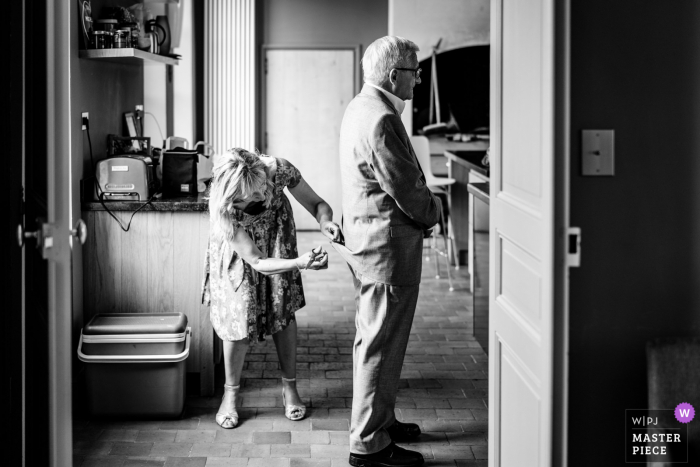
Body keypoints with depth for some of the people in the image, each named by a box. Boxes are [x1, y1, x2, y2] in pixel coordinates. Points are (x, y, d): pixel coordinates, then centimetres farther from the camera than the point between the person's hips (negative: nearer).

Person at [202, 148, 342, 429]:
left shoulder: (278, 168, -36)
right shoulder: (221, 211, -40)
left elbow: (316, 203, -21)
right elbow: (257, 262, -35)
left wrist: (325, 221, -44)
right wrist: (300, 263, -49)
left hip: (276, 233, 2)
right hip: (238, 249, -2)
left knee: (283, 309, 1)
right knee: (239, 316, -7)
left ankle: (289, 387, 16)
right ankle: (230, 393, 13)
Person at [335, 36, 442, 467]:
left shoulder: (362, 107, 11)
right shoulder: (381, 120, -23)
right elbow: (407, 190, -22)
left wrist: (425, 204, 7)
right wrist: (433, 211, -3)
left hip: (367, 240, 11)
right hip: (388, 246, -11)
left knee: (374, 340, 20)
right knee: (382, 345, -2)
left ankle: (379, 420, 34)